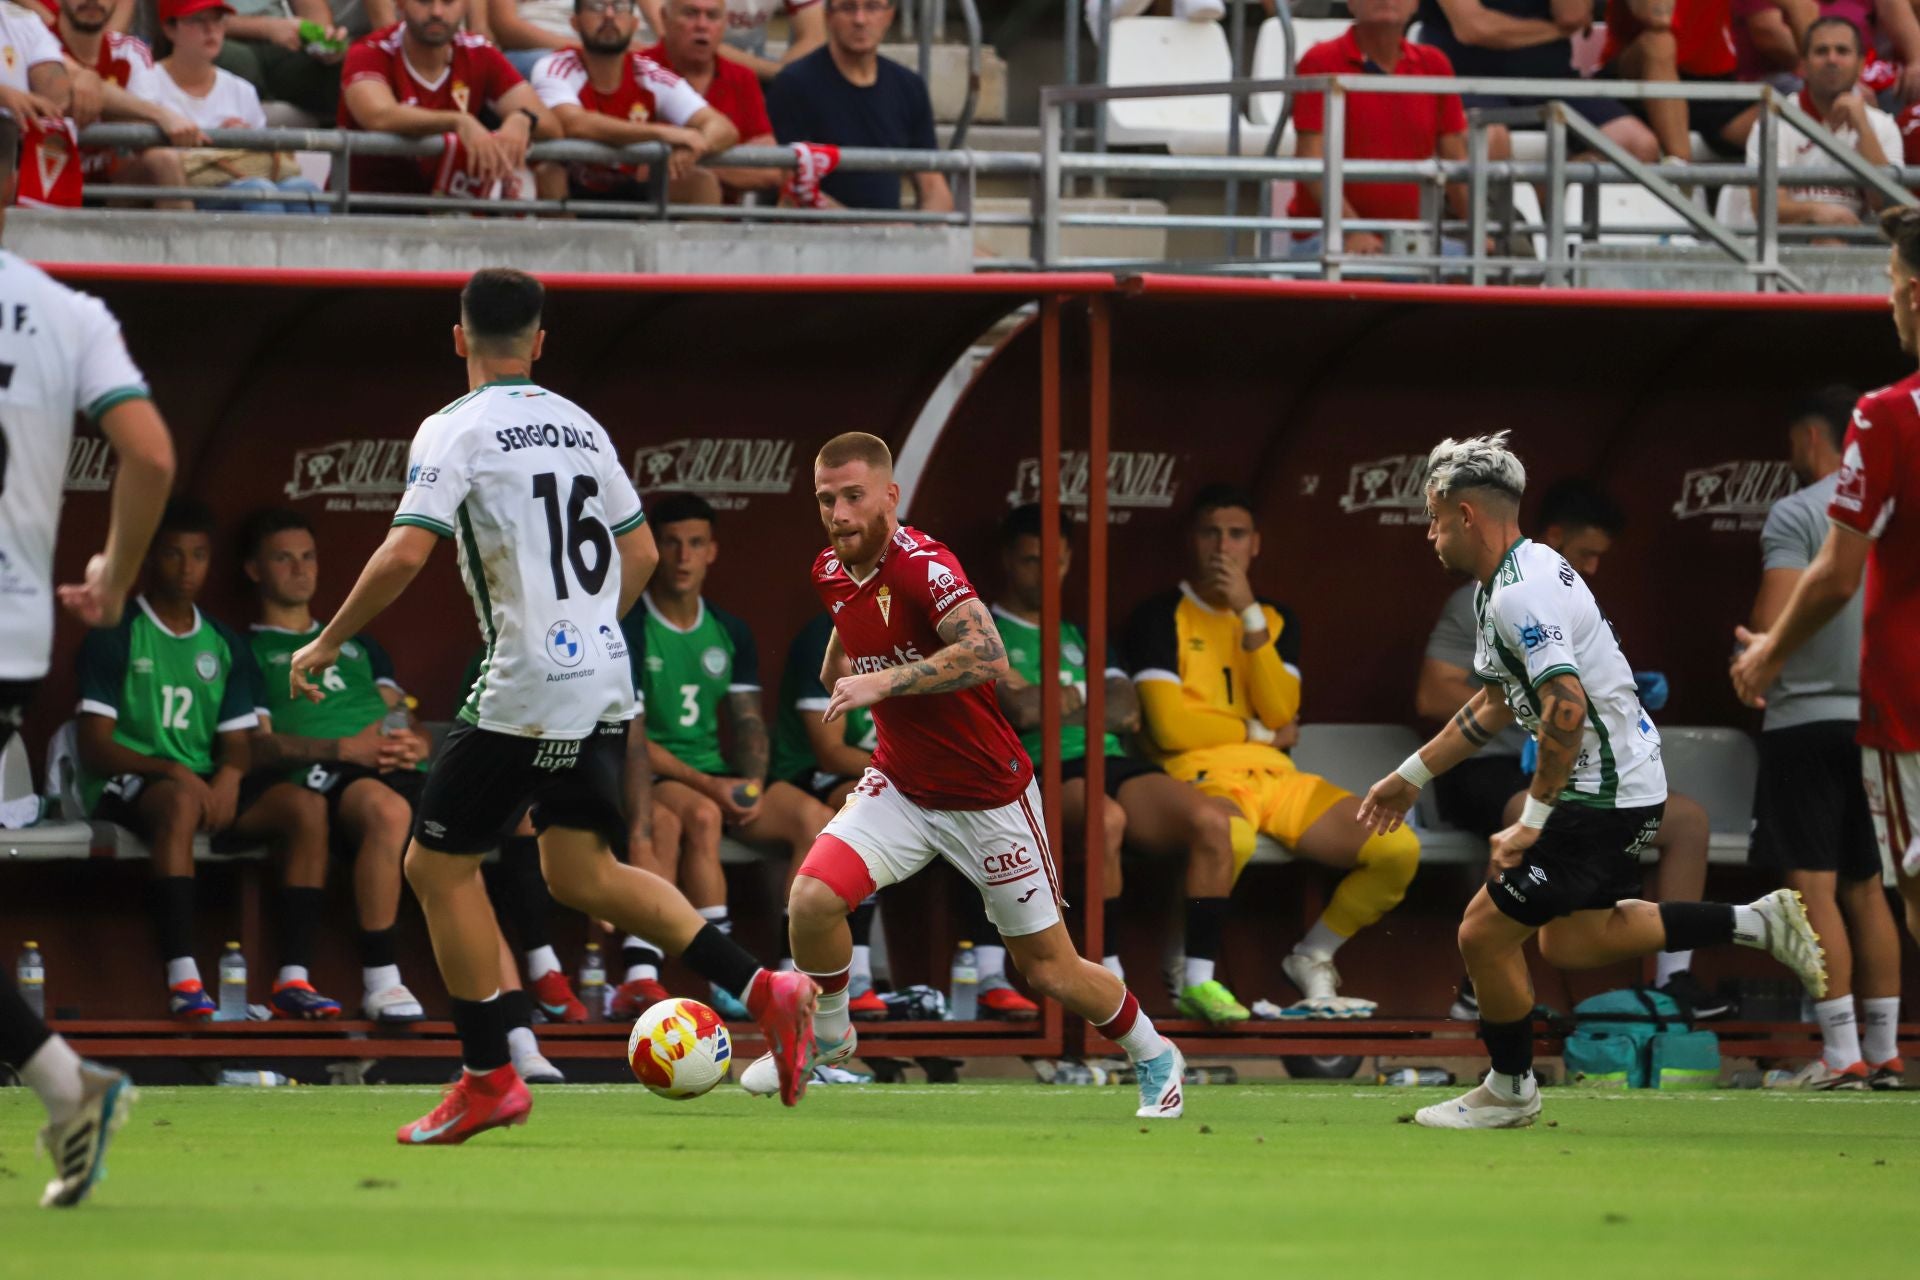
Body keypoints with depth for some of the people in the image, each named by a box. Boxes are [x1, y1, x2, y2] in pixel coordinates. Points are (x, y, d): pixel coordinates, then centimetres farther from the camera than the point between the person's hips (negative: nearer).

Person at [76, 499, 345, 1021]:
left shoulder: (226, 645, 17)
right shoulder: (115, 636, 0)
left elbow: (239, 741, 13)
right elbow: (95, 748, -8)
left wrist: (230, 774, -11)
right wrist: (170, 770, -22)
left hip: (209, 786, 5)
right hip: (127, 786, -5)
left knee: (305, 805, -20)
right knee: (180, 799, -40)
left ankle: (292, 978, -28)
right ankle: (183, 979, -50)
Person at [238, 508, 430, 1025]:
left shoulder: (356, 644, 37)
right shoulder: (249, 651, 17)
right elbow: (257, 746, 2)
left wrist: (415, 744, 1)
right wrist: (345, 749, -12)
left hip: (398, 770, 5)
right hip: (320, 778, -5)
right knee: (387, 809, -43)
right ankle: (379, 979, -39)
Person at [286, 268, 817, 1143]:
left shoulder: (456, 430, -8)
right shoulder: (579, 426, 14)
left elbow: (405, 555, -18)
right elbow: (640, 553, 19)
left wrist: (327, 644, -7)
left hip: (525, 689, -7)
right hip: (603, 681, 7)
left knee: (439, 866, 5)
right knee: (579, 874, 12)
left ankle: (489, 1079, 5)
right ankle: (762, 991, 0)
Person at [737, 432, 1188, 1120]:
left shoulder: (925, 565, -25)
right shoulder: (831, 573, -1)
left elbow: (988, 654, -42)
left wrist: (884, 682, -44)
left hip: (989, 798, -5)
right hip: (900, 786, 5)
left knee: (1049, 970, 3)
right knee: (811, 898, -18)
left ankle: (1154, 1056, 30)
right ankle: (827, 1037, 8)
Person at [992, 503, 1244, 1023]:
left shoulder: (1082, 638, 29)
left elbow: (1127, 713, 14)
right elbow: (1021, 710, -6)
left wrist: (1065, 703, 0)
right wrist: (1079, 702, 5)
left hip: (1112, 763, 6)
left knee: (1211, 820, -23)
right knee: (1106, 819, -40)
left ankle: (1199, 979, -22)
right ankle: (1110, 977, -32)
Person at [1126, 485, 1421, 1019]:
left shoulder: (1275, 619, 19)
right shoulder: (1161, 618, 4)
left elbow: (1281, 712, 1)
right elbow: (1169, 726, -8)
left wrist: (1250, 615, -6)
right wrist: (1259, 731, 3)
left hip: (1275, 776, 6)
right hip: (1201, 775, -6)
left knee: (1399, 849, -15)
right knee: (1230, 839, -44)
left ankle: (1312, 958, 8)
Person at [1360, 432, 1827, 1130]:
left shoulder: (1520, 594, -22)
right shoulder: (1502, 585, 12)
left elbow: (1567, 709, -32)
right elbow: (1497, 702, 25)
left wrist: (1532, 821, -24)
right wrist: (1410, 776, 27)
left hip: (1602, 796, -10)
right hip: (1623, 784, 10)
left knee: (1485, 934, -2)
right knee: (1569, 943, 19)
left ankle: (1509, 1090, 17)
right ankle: (1755, 922, 18)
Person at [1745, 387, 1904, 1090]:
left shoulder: (1795, 516, -10)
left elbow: (1772, 620, -18)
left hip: (1806, 716, -6)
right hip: (1879, 717, 6)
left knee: (1814, 887, -5)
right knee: (1867, 889, 12)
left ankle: (1841, 1055, -10)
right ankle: (1883, 1051, 11)